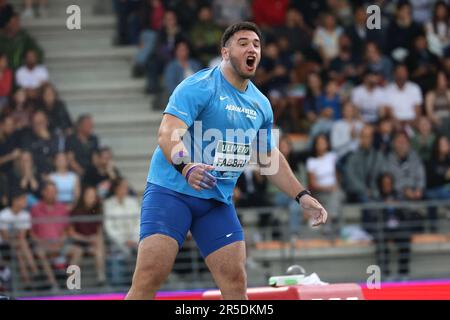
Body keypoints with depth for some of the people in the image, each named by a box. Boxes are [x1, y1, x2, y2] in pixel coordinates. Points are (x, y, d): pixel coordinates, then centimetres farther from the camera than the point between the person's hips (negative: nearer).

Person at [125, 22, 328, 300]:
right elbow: (168, 133, -23)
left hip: (219, 201, 7)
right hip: (171, 190, -6)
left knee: (236, 281, -3)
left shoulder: (261, 105, 11)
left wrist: (302, 196, 16)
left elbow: (270, 158, 24)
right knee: (150, 276, -17)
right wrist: (186, 167, -41)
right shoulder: (200, 86, -11)